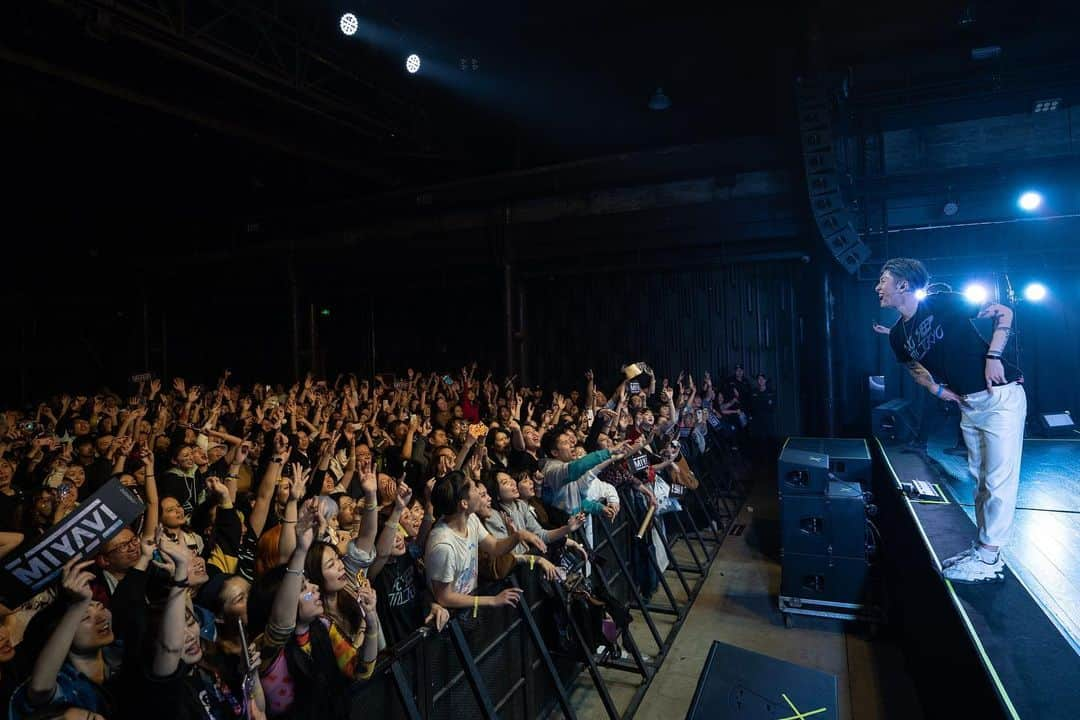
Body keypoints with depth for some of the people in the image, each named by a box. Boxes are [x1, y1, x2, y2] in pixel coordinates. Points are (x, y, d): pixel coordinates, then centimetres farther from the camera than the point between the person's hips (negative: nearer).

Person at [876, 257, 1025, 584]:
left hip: (1001, 396, -7)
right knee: (981, 480, 15)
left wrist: (993, 356, -18)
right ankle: (984, 549, 26)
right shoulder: (898, 335, 3)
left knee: (999, 480, -1)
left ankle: (988, 561, 6)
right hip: (969, 404, 7)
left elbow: (1004, 312, -8)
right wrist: (937, 389, 3)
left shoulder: (943, 304, -15)